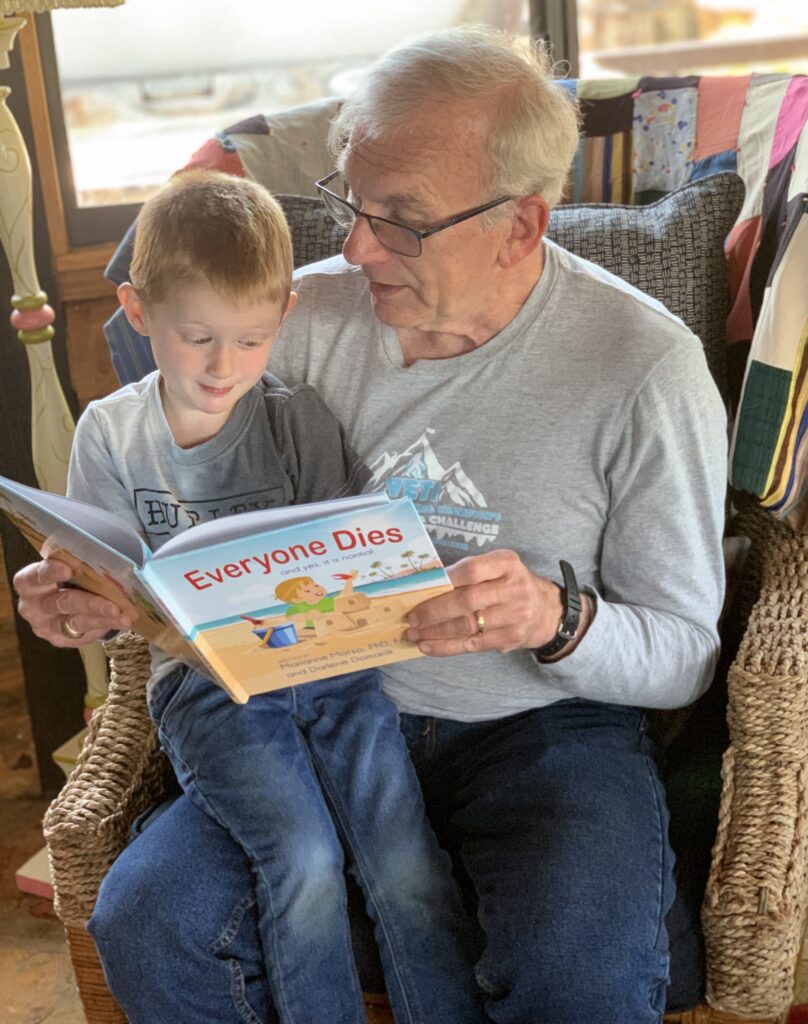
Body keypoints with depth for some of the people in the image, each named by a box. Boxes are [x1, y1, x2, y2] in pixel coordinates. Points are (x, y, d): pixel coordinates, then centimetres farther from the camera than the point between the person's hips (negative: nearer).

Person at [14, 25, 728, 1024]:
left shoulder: (645, 364, -15)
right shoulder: (310, 313, -5)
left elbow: (682, 656, -9)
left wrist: (558, 618, -31)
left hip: (547, 725, -2)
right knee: (145, 921, -17)